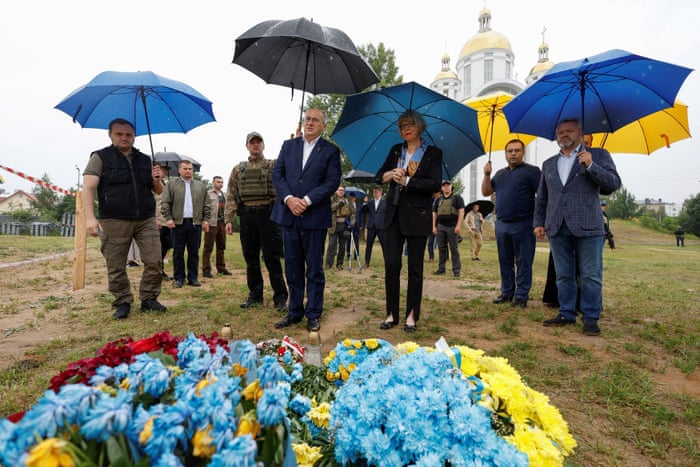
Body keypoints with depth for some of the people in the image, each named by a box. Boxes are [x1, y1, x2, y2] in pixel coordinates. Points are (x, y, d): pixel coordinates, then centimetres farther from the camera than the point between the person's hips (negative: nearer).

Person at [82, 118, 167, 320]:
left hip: (146, 220, 3)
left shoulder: (145, 160, 16)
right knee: (116, 267, 2)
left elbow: (158, 191, 20)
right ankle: (122, 303, 18)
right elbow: (88, 188, -4)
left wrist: (156, 180, -4)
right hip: (114, 222, -3)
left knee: (154, 261, -2)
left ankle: (149, 299, 14)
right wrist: (90, 217, -15)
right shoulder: (100, 158, 5)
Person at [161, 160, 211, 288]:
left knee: (194, 252, 5)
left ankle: (193, 277, 12)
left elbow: (206, 205, 11)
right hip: (178, 223, -1)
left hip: (196, 223, 1)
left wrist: (206, 219, 3)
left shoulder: (201, 186, 13)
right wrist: (168, 218, -7)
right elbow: (165, 203, 3)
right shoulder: (171, 185, 7)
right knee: (178, 252, 4)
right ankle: (179, 278, 12)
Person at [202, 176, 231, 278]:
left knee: (221, 246, 12)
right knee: (208, 247, -1)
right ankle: (206, 270, 4)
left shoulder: (224, 195, 19)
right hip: (212, 223, -7)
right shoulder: (208, 194, -2)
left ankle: (221, 268, 22)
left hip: (222, 222, 7)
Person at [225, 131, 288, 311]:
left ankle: (280, 297, 6)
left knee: (272, 258, -3)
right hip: (246, 216, 4)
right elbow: (231, 196, 12)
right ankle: (255, 295, 21)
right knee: (250, 258, 9)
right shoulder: (238, 170, 16)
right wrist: (228, 219, 2)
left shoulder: (274, 165, 7)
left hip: (267, 214, -4)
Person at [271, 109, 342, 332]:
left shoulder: (331, 150, 3)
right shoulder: (288, 145, 13)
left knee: (314, 269, 4)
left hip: (315, 216, -3)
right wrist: (288, 199, -10)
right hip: (289, 214, 4)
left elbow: (333, 182, -6)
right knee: (293, 267, 10)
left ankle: (313, 314, 15)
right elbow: (277, 174, 7)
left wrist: (307, 200, -15)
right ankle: (295, 312, 21)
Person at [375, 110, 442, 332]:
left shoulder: (433, 153, 2)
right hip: (393, 214, 4)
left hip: (417, 215, -3)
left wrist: (406, 181, -14)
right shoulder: (396, 150, 14)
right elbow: (379, 176, 10)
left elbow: (435, 184, -10)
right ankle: (391, 313, 13)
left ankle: (412, 315, 14)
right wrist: (391, 174, -10)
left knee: (415, 267, 3)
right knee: (391, 264, 1)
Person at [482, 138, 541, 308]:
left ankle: (521, 296, 7)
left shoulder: (531, 171, -1)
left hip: (523, 224, -6)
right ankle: (507, 292, 21)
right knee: (505, 262, 11)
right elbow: (486, 192, 12)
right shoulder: (500, 173, 17)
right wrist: (487, 175, -2)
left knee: (523, 262, 0)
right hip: (501, 224, 6)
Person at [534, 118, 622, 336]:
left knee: (591, 276, 1)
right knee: (563, 275, 9)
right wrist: (538, 222, 11)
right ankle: (566, 314, 18)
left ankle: (591, 318, 11)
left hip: (587, 227, -3)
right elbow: (541, 198, 19)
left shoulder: (598, 155, 7)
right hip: (557, 228, 4)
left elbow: (614, 183, -3)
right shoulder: (548, 164, 18)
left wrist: (591, 166, -15)